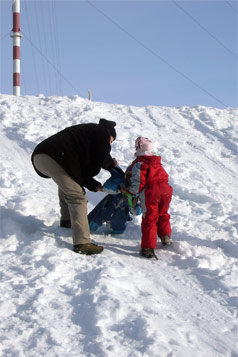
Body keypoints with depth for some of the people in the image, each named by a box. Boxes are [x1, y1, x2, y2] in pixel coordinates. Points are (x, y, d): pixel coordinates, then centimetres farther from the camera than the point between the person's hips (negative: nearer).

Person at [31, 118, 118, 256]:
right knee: (77, 196, -8)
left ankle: (66, 219, 46)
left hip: (38, 157, 10)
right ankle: (82, 243, -14)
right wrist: (112, 164, 21)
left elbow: (80, 170, 31)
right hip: (54, 157, -10)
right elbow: (102, 159, -1)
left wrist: (95, 185, 24)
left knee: (66, 182, 36)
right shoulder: (102, 132, 10)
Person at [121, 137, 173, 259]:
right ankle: (166, 237, 41)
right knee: (163, 214, 27)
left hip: (150, 193, -7)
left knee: (149, 219, -1)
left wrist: (130, 191, 1)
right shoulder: (157, 162, 17)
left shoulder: (139, 164, -7)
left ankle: (148, 248, -2)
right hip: (165, 190, 7)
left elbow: (139, 182, -13)